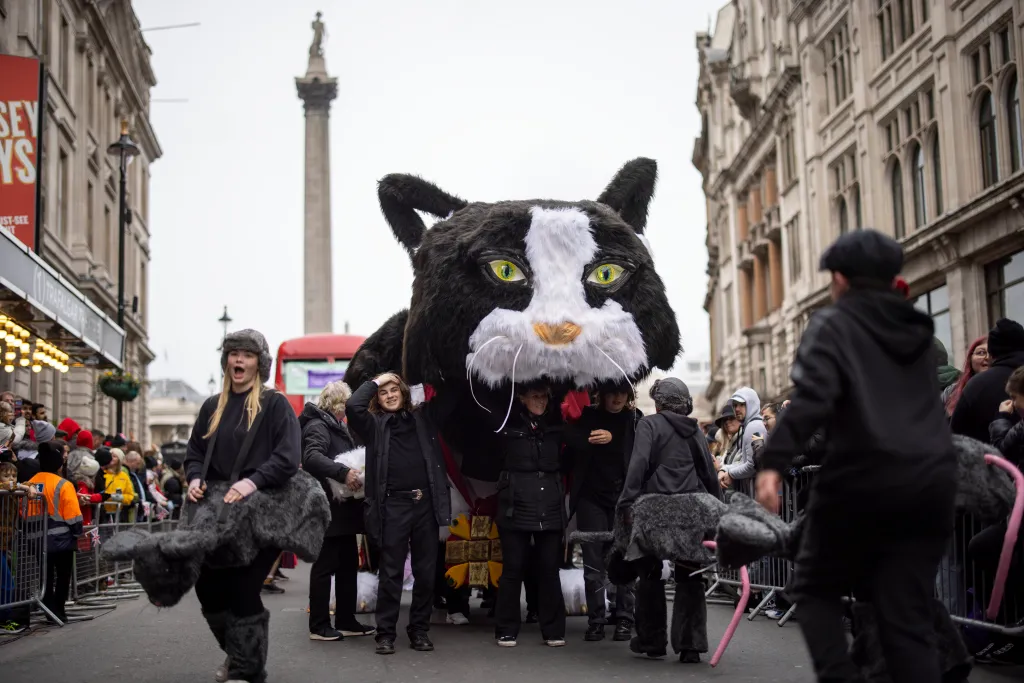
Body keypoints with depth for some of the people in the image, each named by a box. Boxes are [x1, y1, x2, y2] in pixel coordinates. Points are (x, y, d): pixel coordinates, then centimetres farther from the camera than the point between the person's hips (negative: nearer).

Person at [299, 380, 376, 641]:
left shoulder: (337, 427, 21)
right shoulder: (318, 426, -10)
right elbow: (311, 457, -27)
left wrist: (357, 472, 8)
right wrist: (343, 473, -35)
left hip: (343, 509, 10)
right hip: (328, 509, -10)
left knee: (349, 564, 12)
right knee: (325, 566, -4)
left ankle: (346, 621, 19)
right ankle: (319, 626, 3)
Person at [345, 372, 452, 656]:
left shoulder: (423, 417, 15)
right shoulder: (374, 424, 7)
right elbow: (352, 406, -10)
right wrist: (374, 382, 2)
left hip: (426, 503, 2)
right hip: (393, 505, -2)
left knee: (426, 571, 7)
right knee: (391, 572, 1)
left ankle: (419, 630, 17)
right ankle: (385, 633, 7)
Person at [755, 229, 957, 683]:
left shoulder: (833, 324, 1)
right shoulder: (918, 331, 20)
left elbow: (811, 396, -15)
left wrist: (774, 462, -19)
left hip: (862, 480, -5)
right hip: (931, 481, 5)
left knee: (816, 589, 15)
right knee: (908, 617, 6)